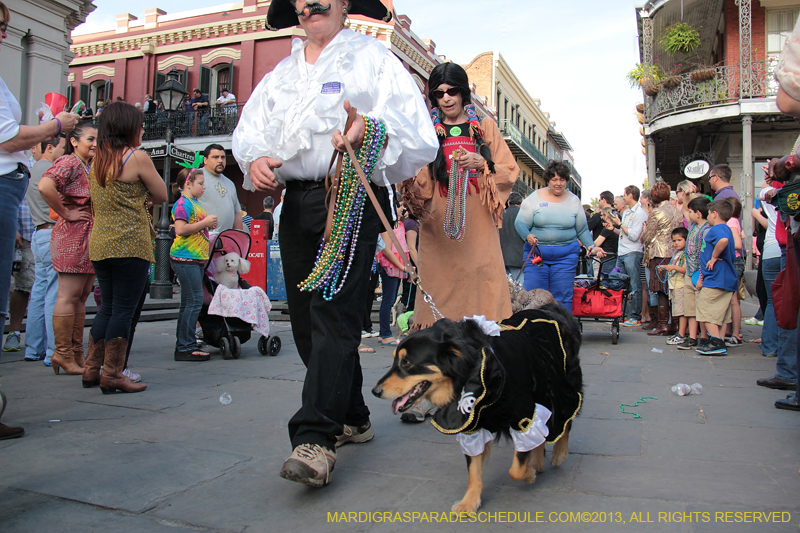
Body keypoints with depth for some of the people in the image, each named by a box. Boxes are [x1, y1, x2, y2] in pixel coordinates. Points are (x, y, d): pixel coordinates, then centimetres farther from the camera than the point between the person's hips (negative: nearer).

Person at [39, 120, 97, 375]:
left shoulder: (90, 167, 20)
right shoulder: (69, 163, -9)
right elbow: (45, 186, -26)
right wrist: (66, 213, -18)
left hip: (91, 237, 9)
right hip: (73, 236, -9)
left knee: (81, 297, 10)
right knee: (69, 296, -6)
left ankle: (76, 352, 16)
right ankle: (63, 354, 1)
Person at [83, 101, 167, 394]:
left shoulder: (98, 159, 14)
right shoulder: (137, 157, -7)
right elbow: (162, 195, 0)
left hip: (99, 244, 8)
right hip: (130, 245, -7)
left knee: (107, 308, 16)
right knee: (124, 310, -2)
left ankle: (92, 370, 22)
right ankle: (112, 375, 2)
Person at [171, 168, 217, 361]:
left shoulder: (194, 204, 21)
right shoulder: (183, 203, -9)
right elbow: (180, 230, -20)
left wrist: (208, 225, 13)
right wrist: (204, 223, -15)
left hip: (196, 258, 10)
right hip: (185, 258, -10)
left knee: (188, 302, 11)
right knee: (194, 300, -11)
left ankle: (182, 345, 17)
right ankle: (186, 347, -7)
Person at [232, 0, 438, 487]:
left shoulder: (371, 58, 8)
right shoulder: (281, 73, 25)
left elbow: (415, 127, -4)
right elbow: (251, 127, 20)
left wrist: (371, 130, -25)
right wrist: (255, 158, -3)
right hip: (296, 202, 6)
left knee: (333, 313, -17)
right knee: (305, 318, 6)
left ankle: (315, 439, -17)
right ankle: (352, 418, 22)